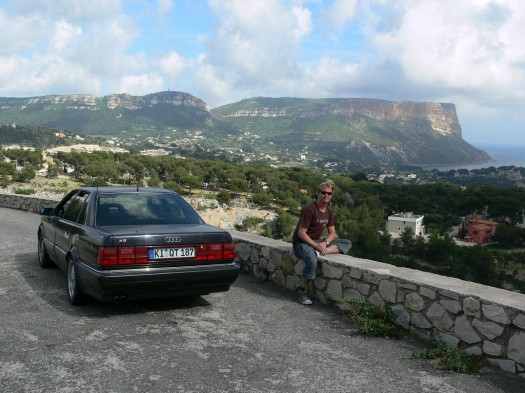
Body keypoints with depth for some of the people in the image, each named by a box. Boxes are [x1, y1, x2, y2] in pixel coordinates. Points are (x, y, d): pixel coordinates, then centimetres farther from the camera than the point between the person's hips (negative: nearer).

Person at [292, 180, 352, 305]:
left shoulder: (329, 210, 5)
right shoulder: (309, 209, -18)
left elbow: (332, 232, 6)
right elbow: (301, 233, -20)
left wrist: (325, 243, -15)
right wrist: (316, 246, -27)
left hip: (318, 241, 8)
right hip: (302, 242, -8)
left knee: (347, 243, -5)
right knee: (312, 261, -39)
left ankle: (319, 253, -26)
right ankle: (302, 291, -18)